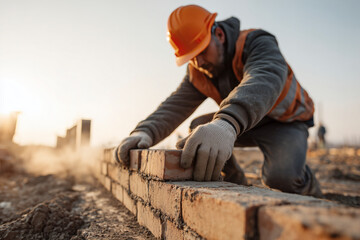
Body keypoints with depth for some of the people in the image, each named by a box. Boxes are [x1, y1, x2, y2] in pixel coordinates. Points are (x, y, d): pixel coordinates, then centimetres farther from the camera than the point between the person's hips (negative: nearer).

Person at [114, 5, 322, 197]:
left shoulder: (257, 43, -28)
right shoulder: (198, 74, -9)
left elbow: (265, 79, -49)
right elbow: (175, 106, -20)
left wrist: (227, 123, -70)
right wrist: (146, 132, -41)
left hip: (286, 121, -5)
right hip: (244, 124, 6)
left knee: (280, 177, -31)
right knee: (199, 127, -13)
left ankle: (309, 188, 7)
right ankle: (236, 183, 5)